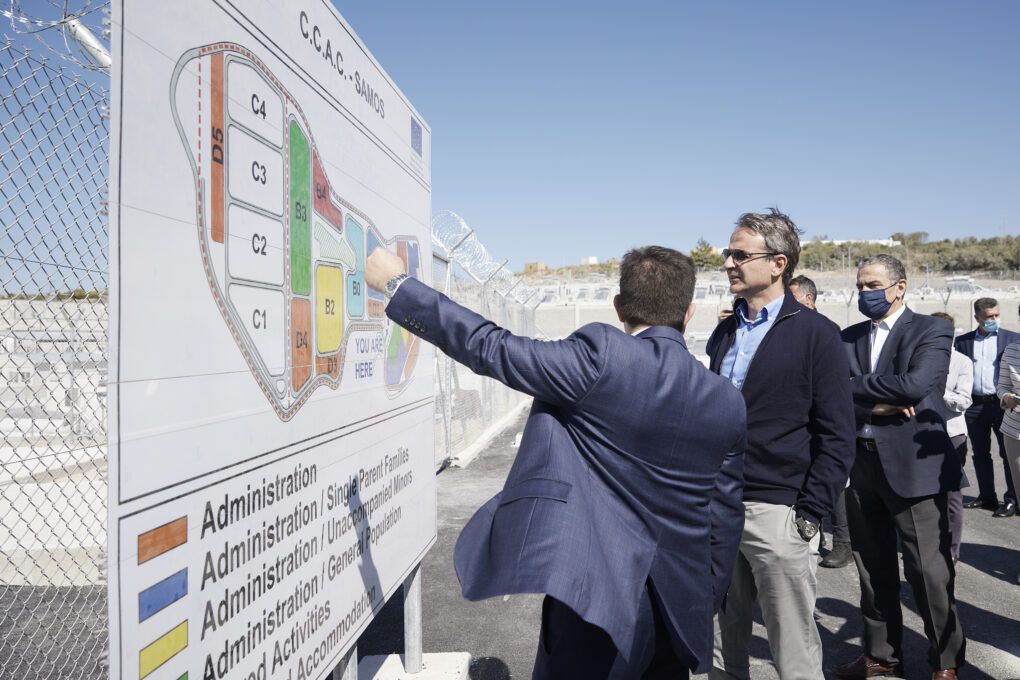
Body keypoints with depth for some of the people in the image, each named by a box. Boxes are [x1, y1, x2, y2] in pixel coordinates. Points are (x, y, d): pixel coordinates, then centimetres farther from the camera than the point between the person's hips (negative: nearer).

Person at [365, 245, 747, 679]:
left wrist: (397, 284, -6)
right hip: (677, 609, 6)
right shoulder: (727, 403, 1)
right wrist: (704, 607, 20)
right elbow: (725, 520, 7)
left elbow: (491, 350, -16)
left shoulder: (601, 357, -16)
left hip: (598, 596, -5)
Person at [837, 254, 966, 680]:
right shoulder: (850, 338, 11)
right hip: (861, 464, 5)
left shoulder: (931, 331, -3)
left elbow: (916, 385, -21)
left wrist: (855, 386, -12)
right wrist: (875, 407, -16)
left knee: (929, 571, 2)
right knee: (873, 568, 14)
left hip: (913, 464, -5)